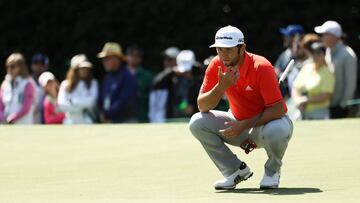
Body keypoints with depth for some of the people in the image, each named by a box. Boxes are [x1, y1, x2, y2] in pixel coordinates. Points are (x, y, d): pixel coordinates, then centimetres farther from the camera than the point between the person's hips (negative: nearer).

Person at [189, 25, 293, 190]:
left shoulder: (261, 67, -25)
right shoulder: (216, 66, -10)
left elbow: (278, 110, -28)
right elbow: (202, 106, -12)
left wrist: (243, 125, -31)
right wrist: (222, 86, -29)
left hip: (266, 122, -5)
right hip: (239, 124, 5)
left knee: (276, 130, -40)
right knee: (197, 123, -15)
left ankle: (272, 171, -4)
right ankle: (236, 170, 0)